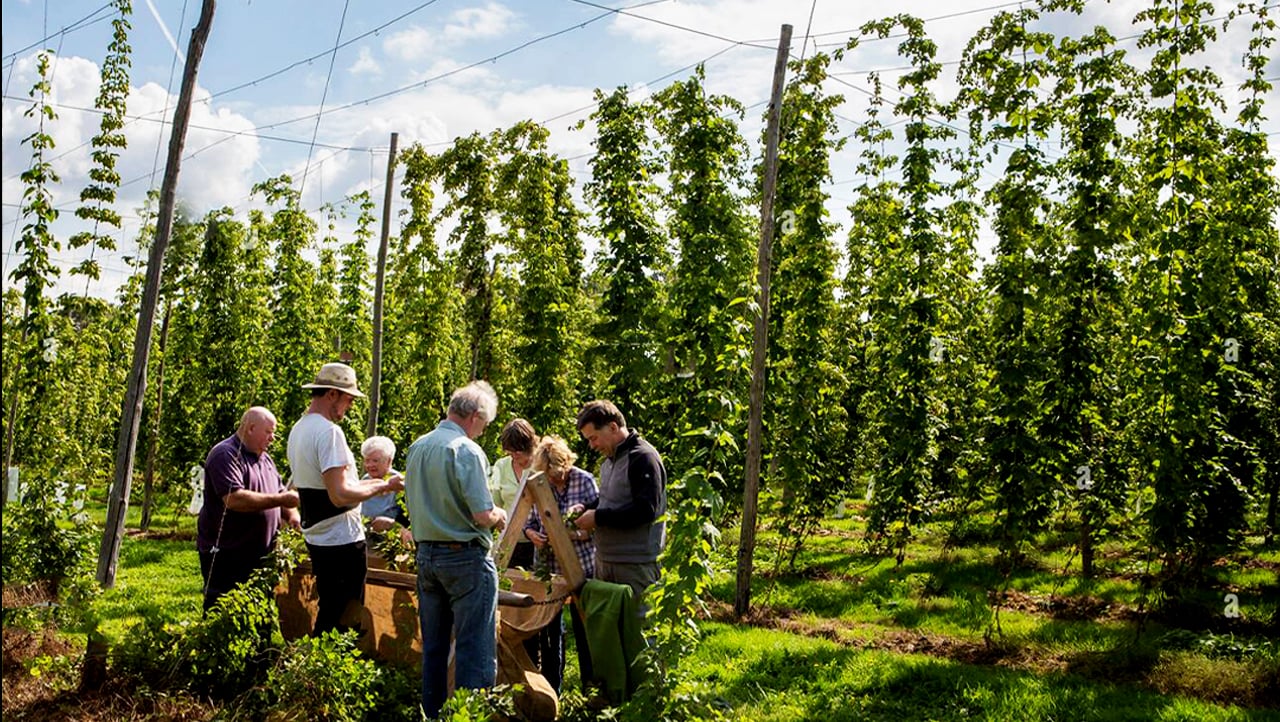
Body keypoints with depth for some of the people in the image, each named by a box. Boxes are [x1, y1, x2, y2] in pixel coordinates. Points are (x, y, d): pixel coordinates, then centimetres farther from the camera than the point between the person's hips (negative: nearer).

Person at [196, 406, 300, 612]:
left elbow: (279, 492, 22)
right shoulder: (225, 455, -14)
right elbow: (234, 499, -26)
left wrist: (291, 514, 0)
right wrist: (281, 500, -23)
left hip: (260, 554, 8)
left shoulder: (264, 458, 15)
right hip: (226, 555, -8)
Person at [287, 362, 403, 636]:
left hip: (316, 539, 10)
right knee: (342, 620, -1)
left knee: (327, 614, 19)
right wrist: (382, 487, -13)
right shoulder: (329, 431, -19)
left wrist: (370, 484, 16)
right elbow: (340, 495, -25)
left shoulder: (298, 430, 12)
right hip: (342, 541, -10)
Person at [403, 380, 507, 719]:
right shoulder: (467, 450, -16)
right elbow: (483, 515, -20)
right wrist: (499, 515, 1)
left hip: (426, 555, 8)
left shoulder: (416, 448, 7)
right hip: (466, 557, -8)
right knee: (475, 652, -1)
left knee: (433, 648, 16)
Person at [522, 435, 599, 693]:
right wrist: (531, 534, -13)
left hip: (580, 565, -3)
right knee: (549, 626, 10)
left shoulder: (584, 481, -9)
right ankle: (551, 688, 23)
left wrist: (573, 534, -24)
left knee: (583, 625, 6)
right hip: (547, 565, 3)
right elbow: (528, 522, 9)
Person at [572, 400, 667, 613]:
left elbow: (646, 510, -23)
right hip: (605, 560, 9)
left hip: (635, 566, -9)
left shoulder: (643, 458, -15)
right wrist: (586, 508, 7)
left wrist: (598, 517, -19)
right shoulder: (610, 460, 16)